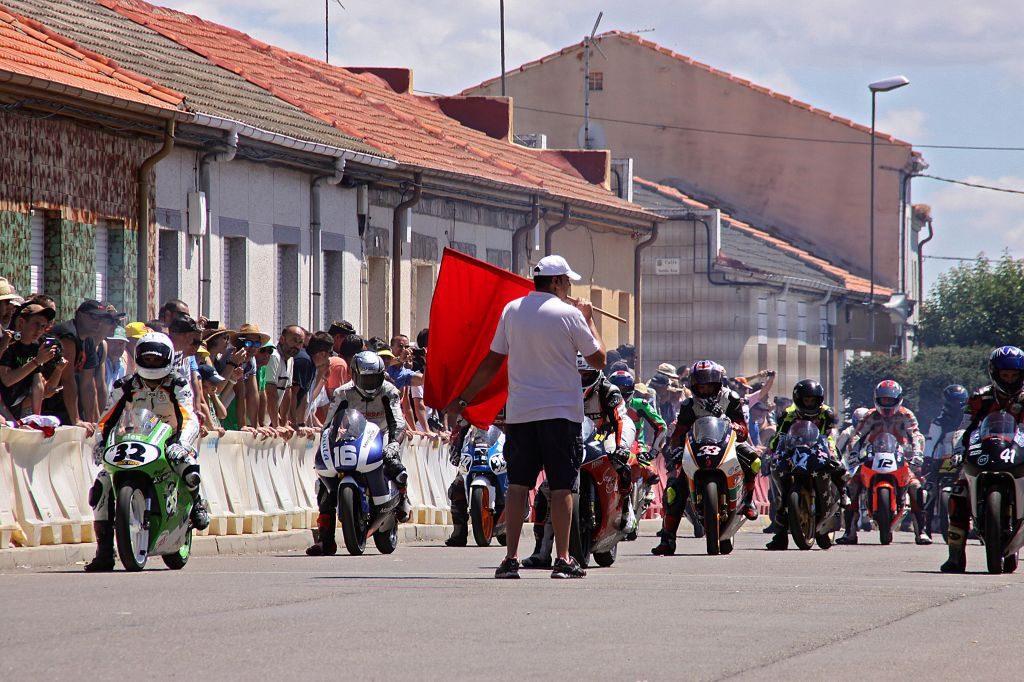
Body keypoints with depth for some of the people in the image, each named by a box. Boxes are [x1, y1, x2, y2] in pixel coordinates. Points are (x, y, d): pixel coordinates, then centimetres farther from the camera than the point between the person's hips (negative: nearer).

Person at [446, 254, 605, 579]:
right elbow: (598, 359, 2)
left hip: (519, 412, 4)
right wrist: (589, 320, 15)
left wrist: (463, 400, 15)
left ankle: (511, 559, 1)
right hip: (561, 412, -4)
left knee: (517, 484, 5)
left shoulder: (512, 310, 5)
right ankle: (562, 559, -2)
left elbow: (491, 363, 7)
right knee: (562, 487, 0)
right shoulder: (569, 315, -6)